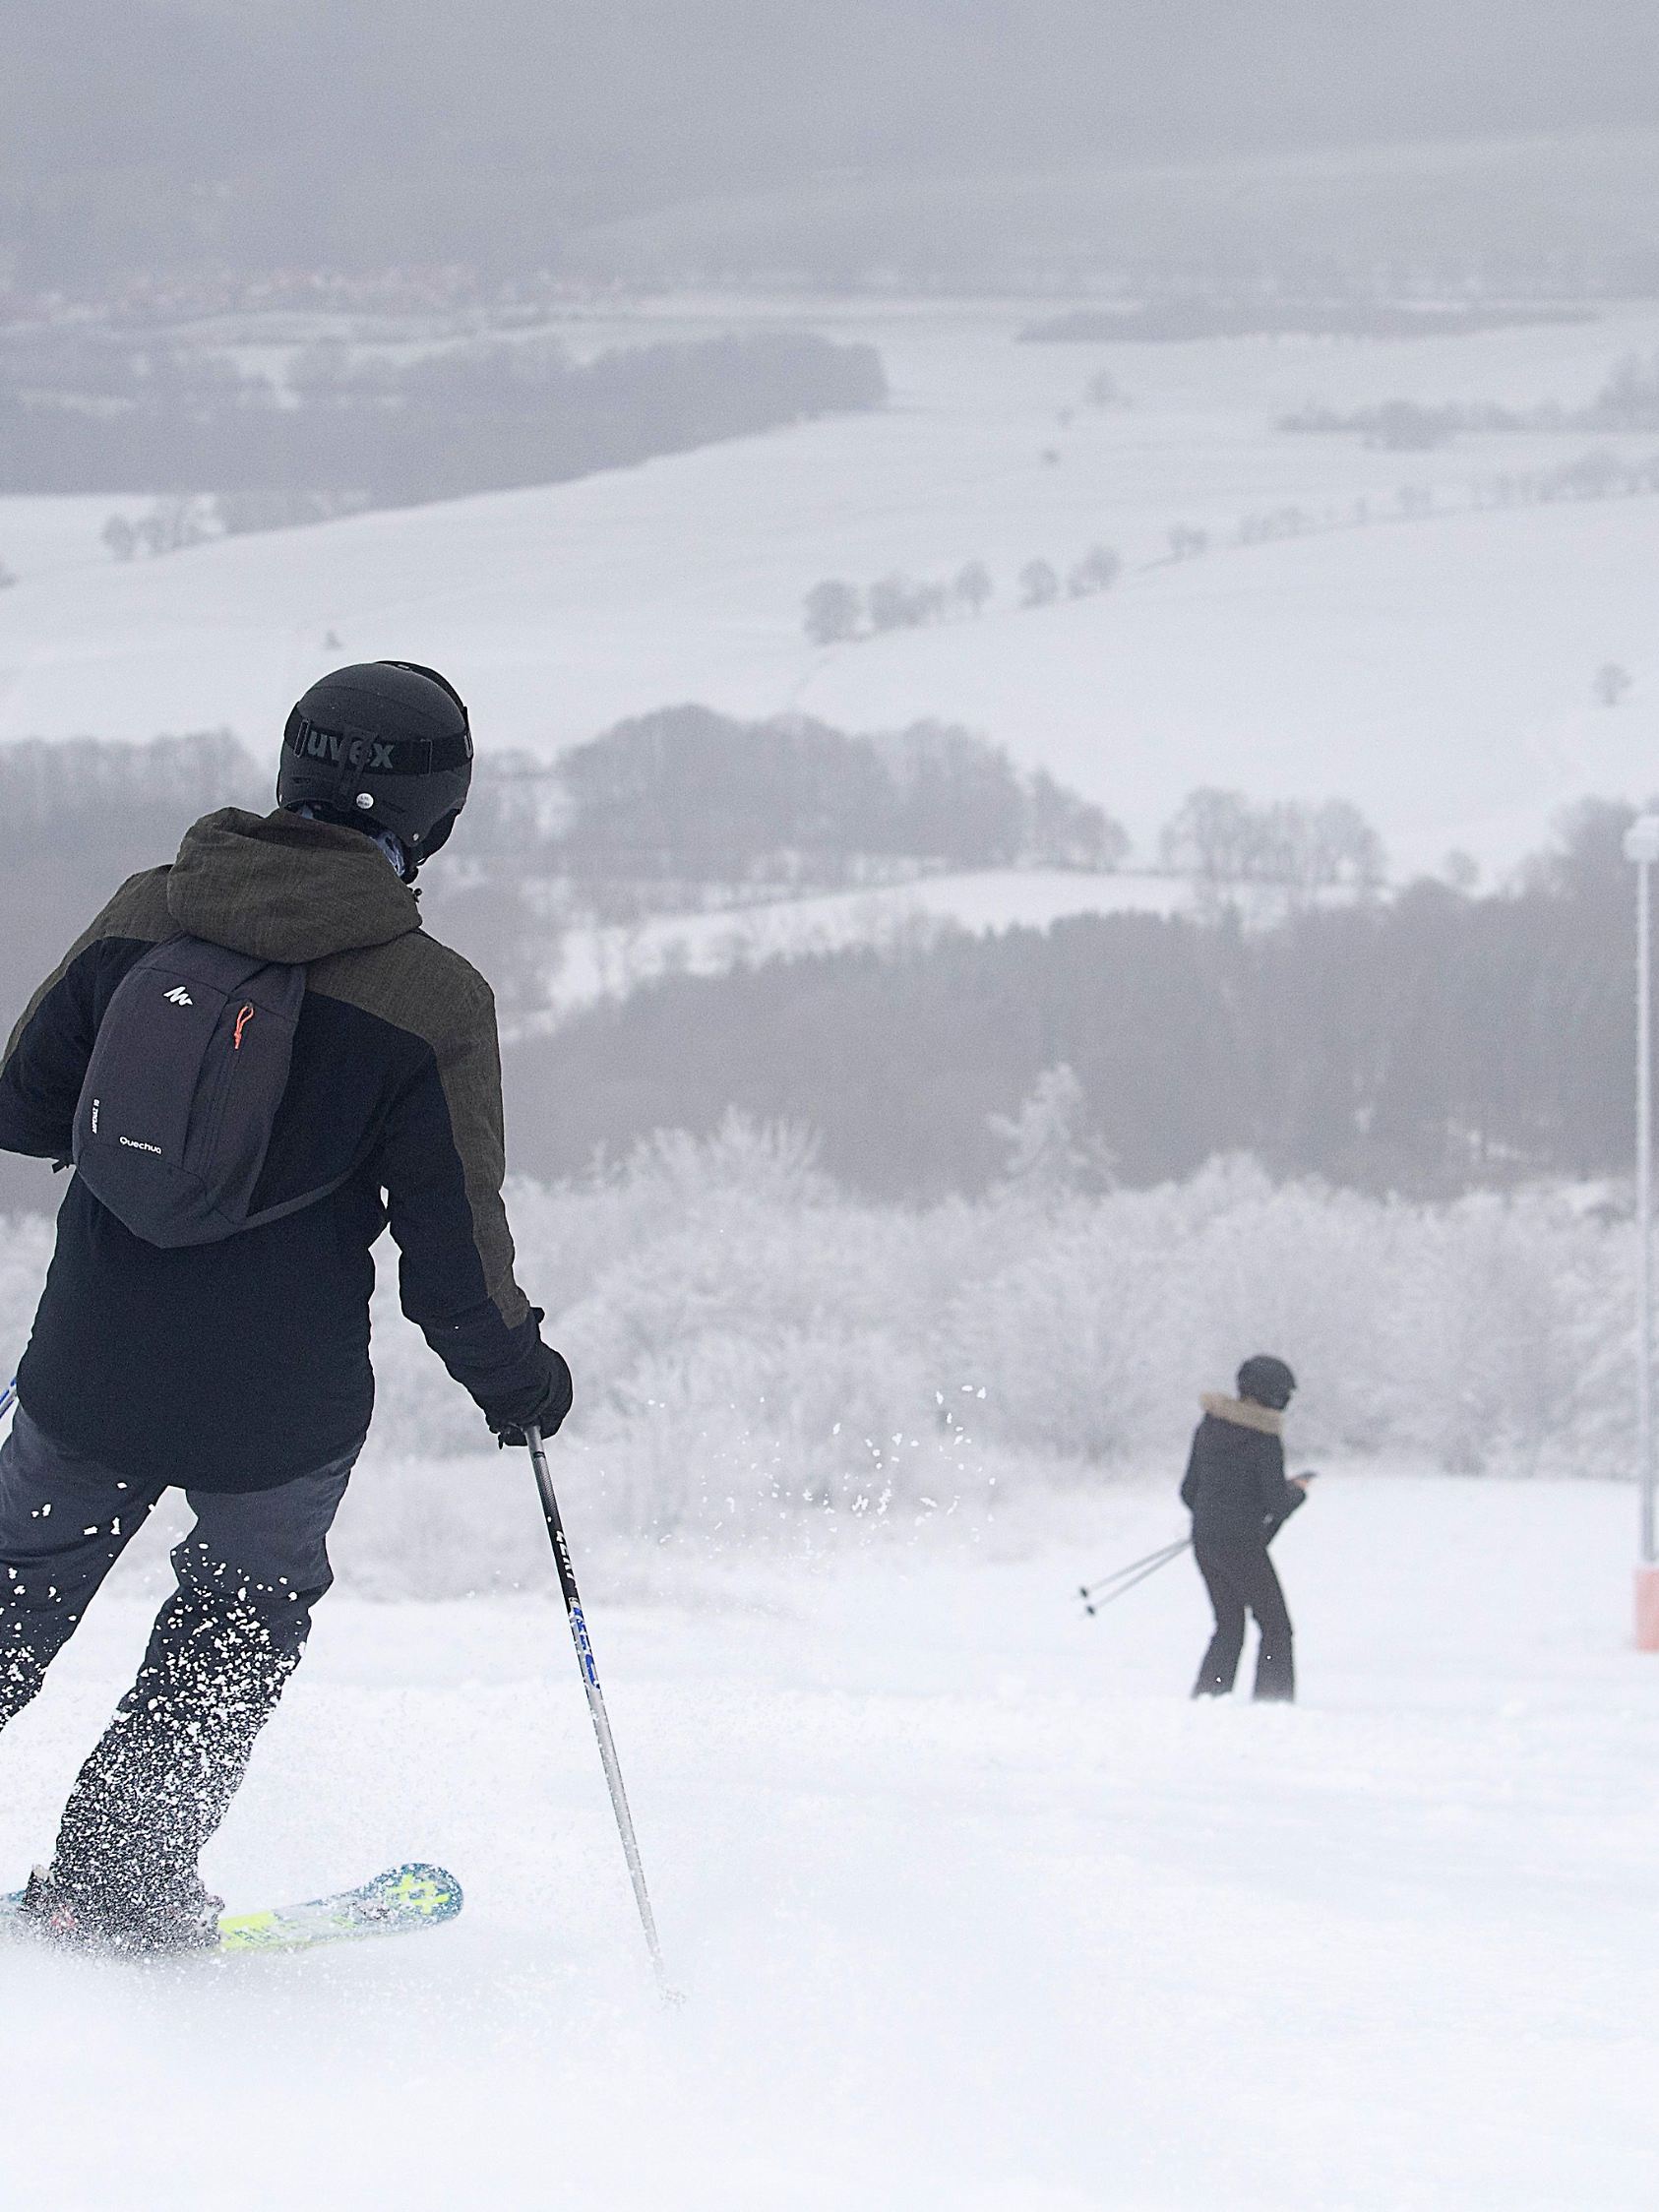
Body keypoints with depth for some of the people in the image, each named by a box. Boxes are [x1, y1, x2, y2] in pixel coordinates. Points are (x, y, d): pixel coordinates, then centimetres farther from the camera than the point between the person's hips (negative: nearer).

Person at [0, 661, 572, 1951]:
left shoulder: (148, 914, -4)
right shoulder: (434, 1001, -14)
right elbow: (456, 1256, -11)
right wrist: (518, 1375, 8)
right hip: (279, 1406, -3)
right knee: (243, 1621, 22)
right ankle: (117, 1884, 20)